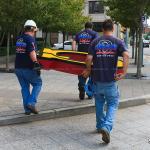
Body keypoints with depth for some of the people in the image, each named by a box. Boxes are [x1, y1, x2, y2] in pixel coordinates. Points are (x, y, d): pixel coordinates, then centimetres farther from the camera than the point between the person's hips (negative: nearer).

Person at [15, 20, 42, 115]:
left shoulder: (19, 39, 13)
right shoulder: (30, 39, -11)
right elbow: (32, 53, -22)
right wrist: (36, 64, -21)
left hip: (18, 68, 7)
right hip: (28, 68, -7)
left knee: (25, 87, 13)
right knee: (37, 83, 8)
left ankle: (27, 109, 15)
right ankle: (31, 103, -6)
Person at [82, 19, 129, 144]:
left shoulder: (95, 42, 4)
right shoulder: (118, 42, 0)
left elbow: (89, 58, -7)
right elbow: (126, 55, -17)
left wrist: (88, 70, 11)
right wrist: (124, 73, -14)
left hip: (97, 78, 2)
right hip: (111, 79, -2)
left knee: (99, 103, 19)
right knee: (112, 104, 6)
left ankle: (100, 126, 31)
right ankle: (106, 127, -13)